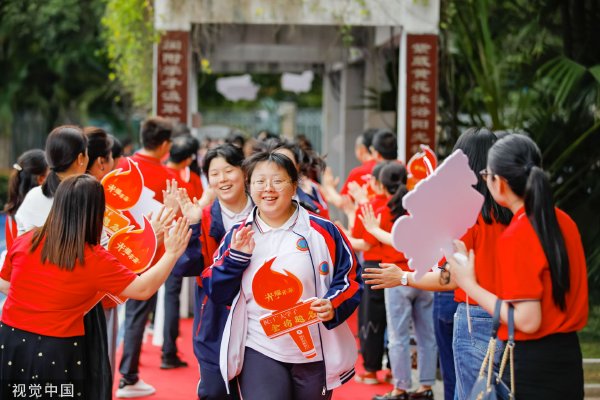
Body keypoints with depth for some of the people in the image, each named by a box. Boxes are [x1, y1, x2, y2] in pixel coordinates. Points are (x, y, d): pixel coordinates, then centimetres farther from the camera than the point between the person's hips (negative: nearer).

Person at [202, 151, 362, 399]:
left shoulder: (322, 231, -4)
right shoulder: (237, 236, 2)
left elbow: (351, 278, 0)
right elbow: (217, 294, 2)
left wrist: (334, 305, -18)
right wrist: (236, 257, -12)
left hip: (315, 354, 0)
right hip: (260, 352, 0)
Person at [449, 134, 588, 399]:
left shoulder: (515, 237, -19)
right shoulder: (564, 222, 4)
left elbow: (527, 321, -21)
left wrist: (469, 284, -14)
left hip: (530, 366, -7)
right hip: (569, 356, 8)